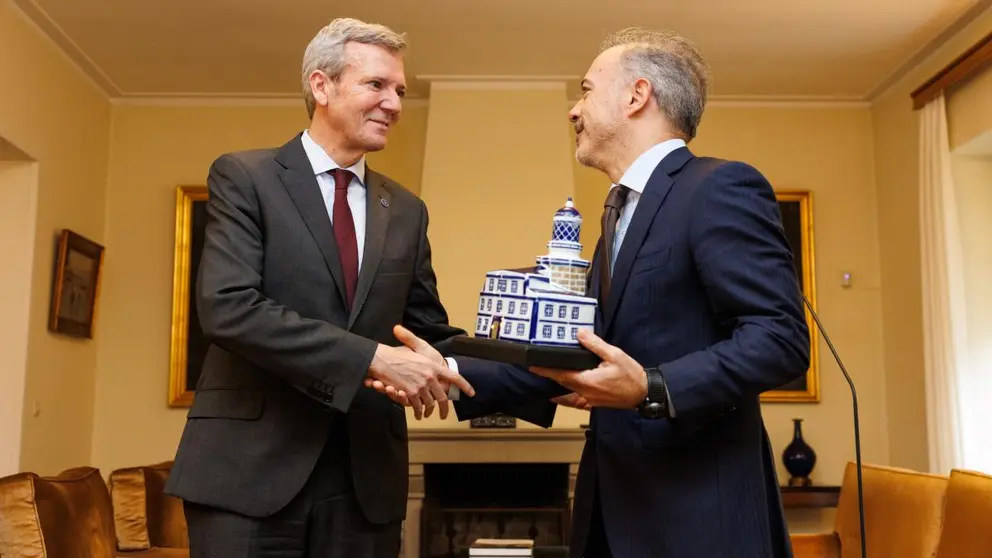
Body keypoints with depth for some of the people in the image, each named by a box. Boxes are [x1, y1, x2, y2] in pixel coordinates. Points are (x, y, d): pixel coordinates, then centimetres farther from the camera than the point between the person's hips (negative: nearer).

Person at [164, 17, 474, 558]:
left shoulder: (405, 210, 13)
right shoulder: (244, 177, -2)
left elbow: (427, 330, 12)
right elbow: (227, 308, -16)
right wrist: (374, 357, -22)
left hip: (366, 474, 5)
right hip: (251, 466, -4)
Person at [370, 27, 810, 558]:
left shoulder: (720, 187, -11)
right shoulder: (622, 211, 16)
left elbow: (781, 336, -18)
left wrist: (651, 388, -27)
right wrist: (453, 373, 4)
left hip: (696, 510, -8)